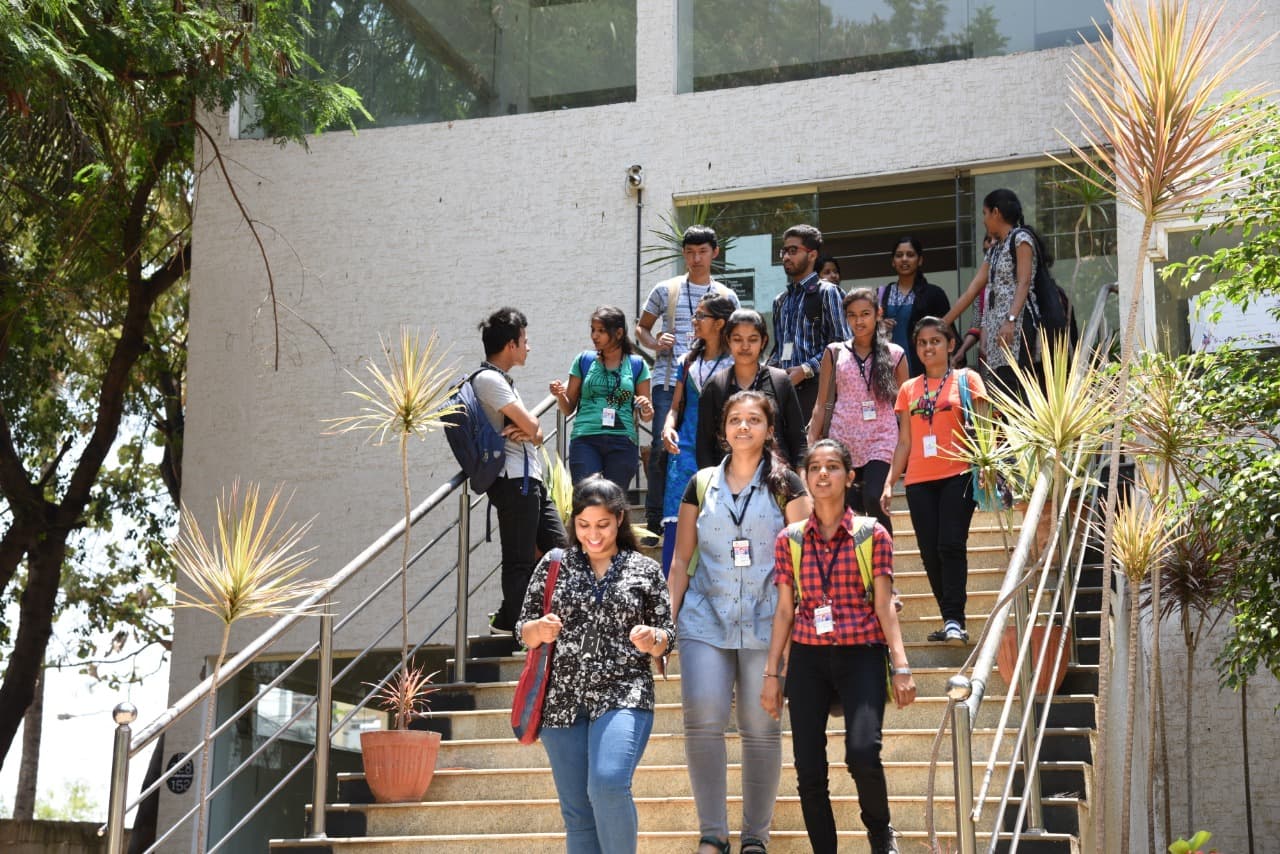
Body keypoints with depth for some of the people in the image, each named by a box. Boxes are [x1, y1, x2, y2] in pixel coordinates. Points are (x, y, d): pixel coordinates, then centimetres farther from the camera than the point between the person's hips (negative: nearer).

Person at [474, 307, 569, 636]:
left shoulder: (503, 380, 20)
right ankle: (508, 625, 2)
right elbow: (531, 425, -16)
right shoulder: (489, 380, -12)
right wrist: (530, 428, 7)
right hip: (514, 481, -10)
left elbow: (537, 434, 16)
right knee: (521, 560, -6)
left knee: (557, 548, 11)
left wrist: (529, 432, -7)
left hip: (531, 479, 10)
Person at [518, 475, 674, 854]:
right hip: (563, 700, 2)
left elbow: (667, 636, 10)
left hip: (623, 696, -2)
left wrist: (651, 639, -13)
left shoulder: (645, 570, 6)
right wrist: (540, 630, -13)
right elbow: (524, 632, 10)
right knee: (576, 812, 6)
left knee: (608, 786, -25)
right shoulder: (553, 566, 8)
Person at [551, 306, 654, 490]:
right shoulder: (584, 360, 11)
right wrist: (560, 395, -7)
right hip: (585, 440, 0)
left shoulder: (636, 365, 9)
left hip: (623, 442, 0)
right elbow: (568, 408, 14)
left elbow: (647, 416, 13)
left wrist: (647, 410, -10)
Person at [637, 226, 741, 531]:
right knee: (662, 446, -7)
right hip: (668, 381, -1)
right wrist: (655, 343, -5)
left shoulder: (726, 296, 12)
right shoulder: (665, 290, 9)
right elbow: (641, 327, 16)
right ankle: (654, 519, 0)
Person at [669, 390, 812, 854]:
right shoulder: (702, 485, 11)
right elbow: (681, 560, 12)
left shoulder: (785, 485, 5)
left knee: (761, 727, 0)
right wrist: (667, 619, 6)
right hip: (706, 620, 1)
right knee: (702, 720, -11)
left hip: (766, 622, -1)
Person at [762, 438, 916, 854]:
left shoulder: (872, 535, 1)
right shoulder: (789, 540, 7)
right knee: (809, 771, -2)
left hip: (861, 656, -2)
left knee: (863, 753, -20)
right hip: (808, 659, 3)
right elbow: (785, 610, 10)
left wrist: (901, 666, -7)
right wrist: (772, 673, 8)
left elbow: (884, 605, 0)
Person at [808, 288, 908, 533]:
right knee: (848, 508, 0)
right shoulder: (834, 353, 8)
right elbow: (822, 404, 8)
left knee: (874, 500, -20)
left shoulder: (894, 354, 7)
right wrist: (811, 445, 2)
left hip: (881, 440, -2)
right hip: (842, 439, 2)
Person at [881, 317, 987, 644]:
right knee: (931, 552, 2)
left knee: (951, 546, -13)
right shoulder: (908, 389, 16)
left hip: (957, 475, -4)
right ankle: (950, 620, 10)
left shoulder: (967, 379, 6)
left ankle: (954, 621, -12)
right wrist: (889, 483, 10)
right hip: (919, 480, 4)